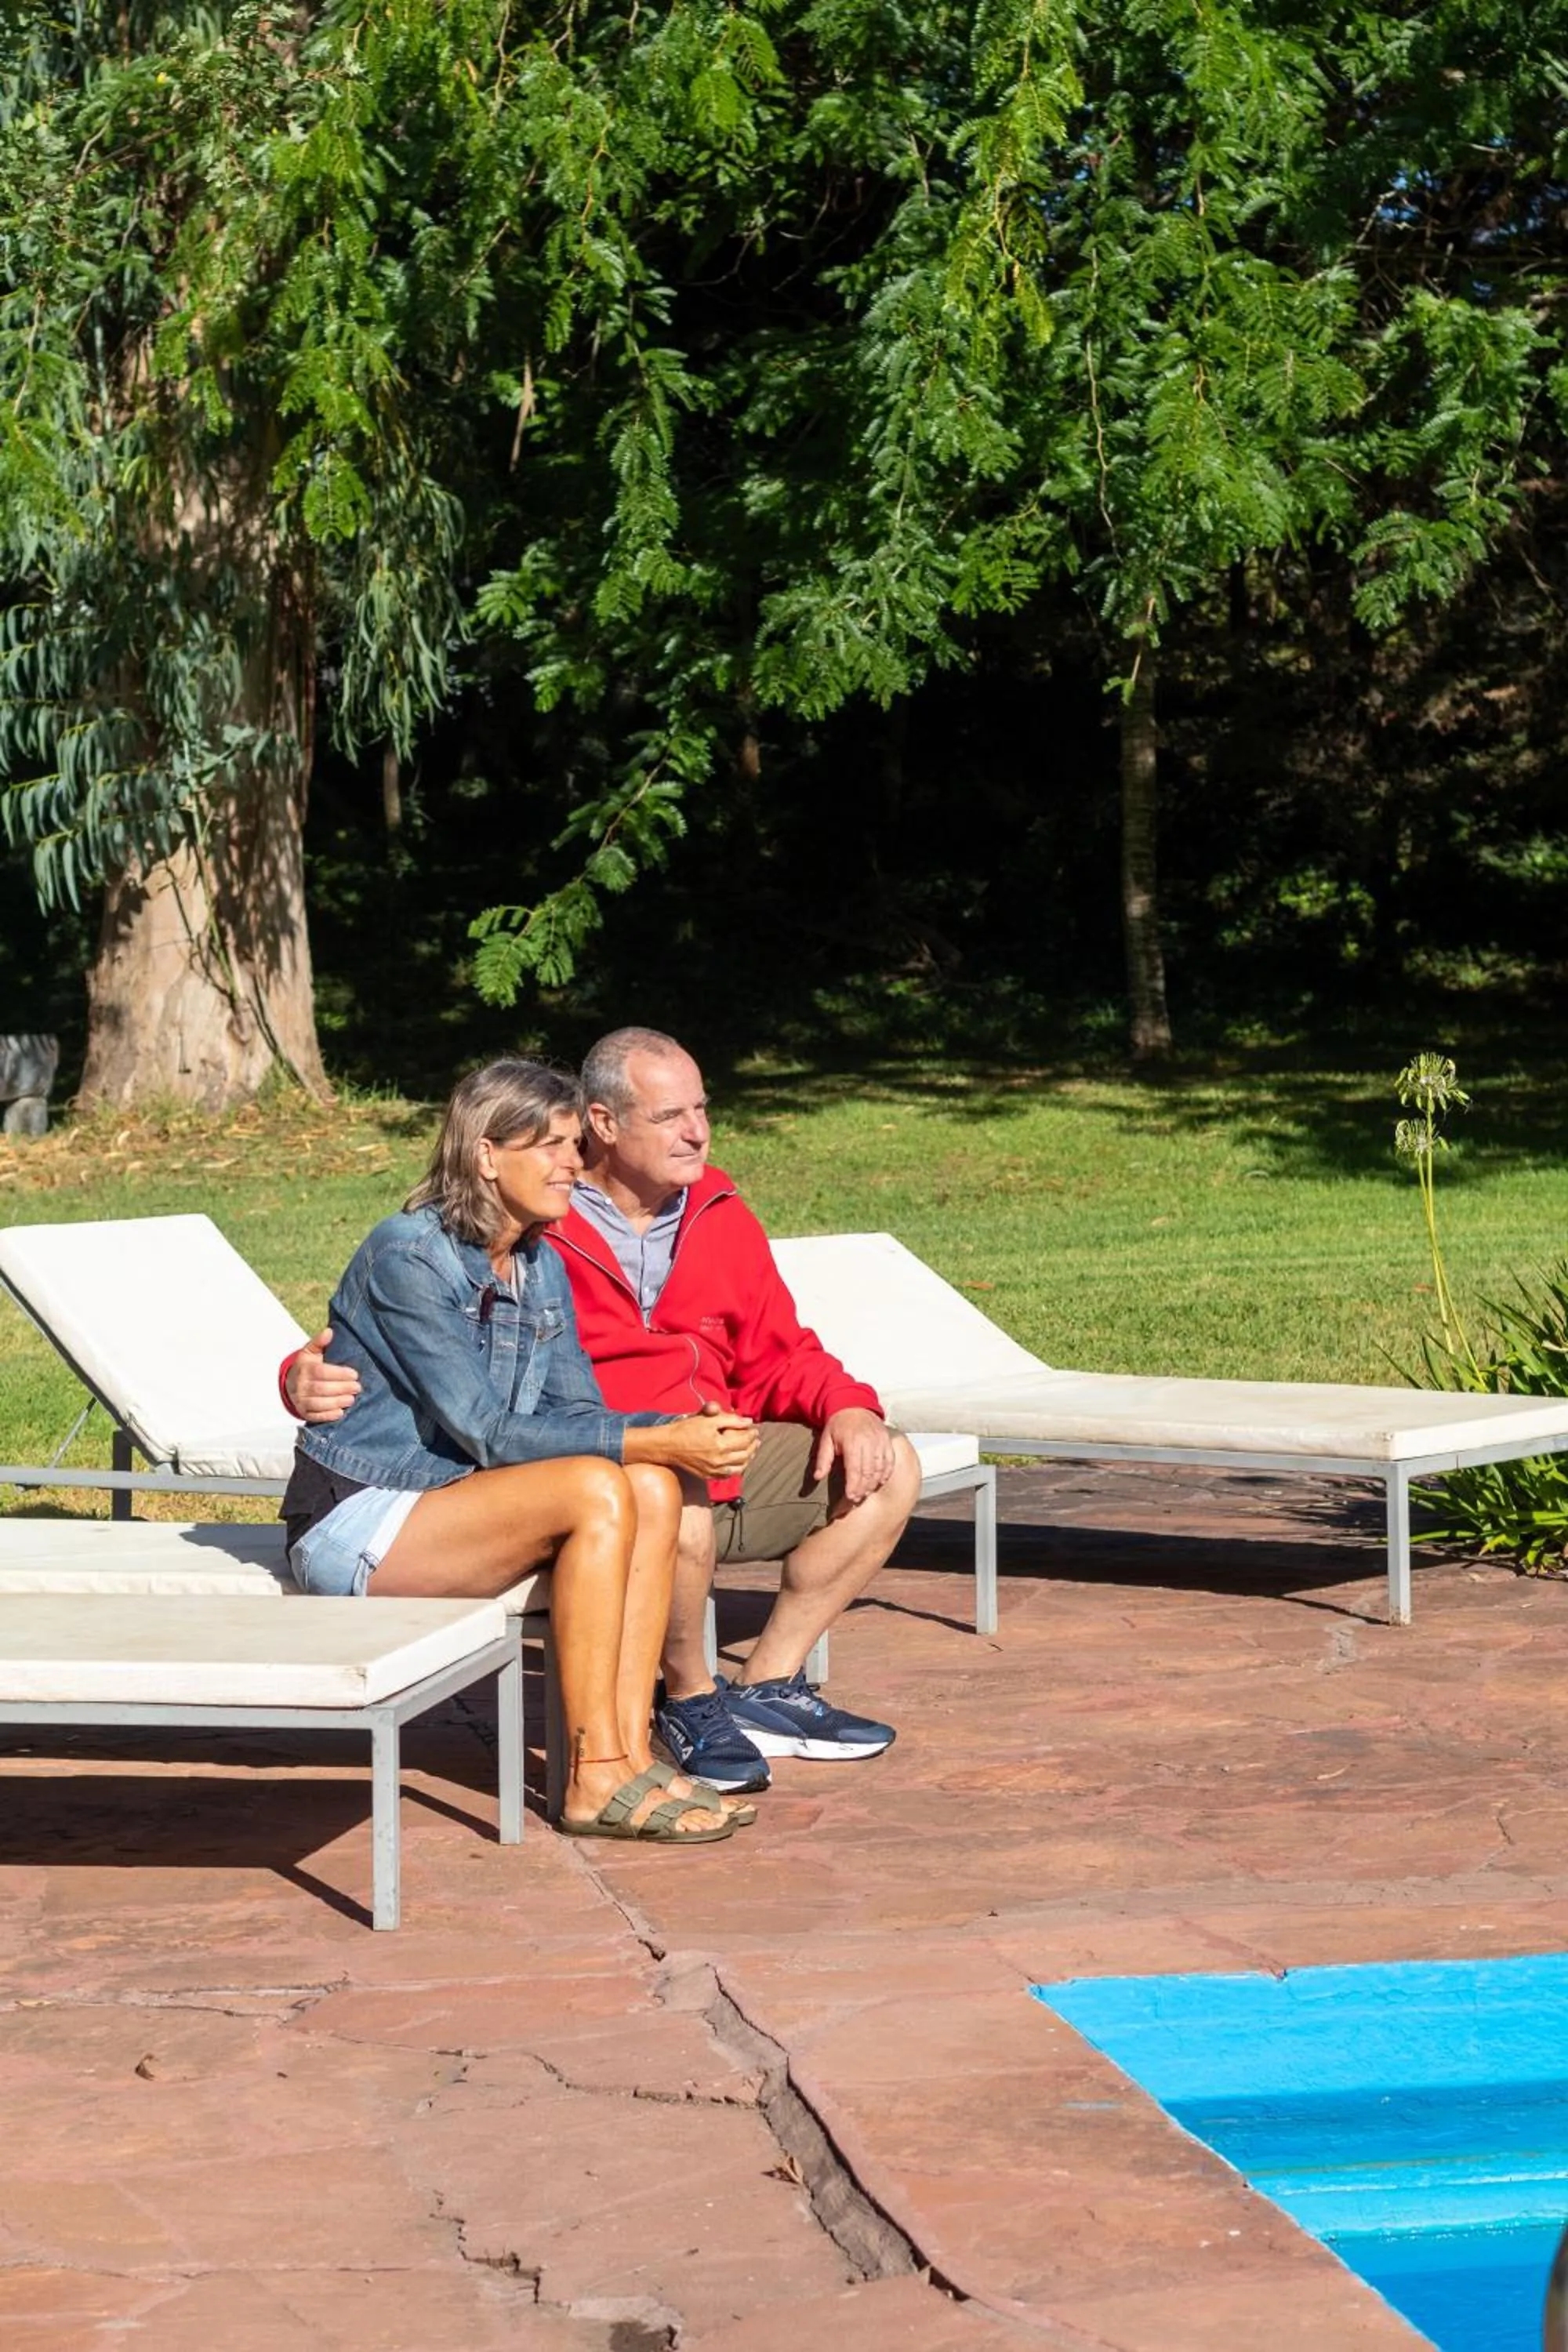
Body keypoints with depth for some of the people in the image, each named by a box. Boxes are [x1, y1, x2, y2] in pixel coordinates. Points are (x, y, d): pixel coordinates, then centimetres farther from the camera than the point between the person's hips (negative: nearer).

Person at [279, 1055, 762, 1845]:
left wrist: (679, 1428, -16)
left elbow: (574, 1411, 5)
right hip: (358, 1522, -8)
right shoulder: (408, 1255, -18)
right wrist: (647, 1442, -26)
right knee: (596, 1490, -27)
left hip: (450, 1499, 8)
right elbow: (484, 1430, -21)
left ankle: (630, 1758, -19)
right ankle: (594, 1781, -24)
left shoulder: (543, 1268, 8)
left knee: (653, 1488, -15)